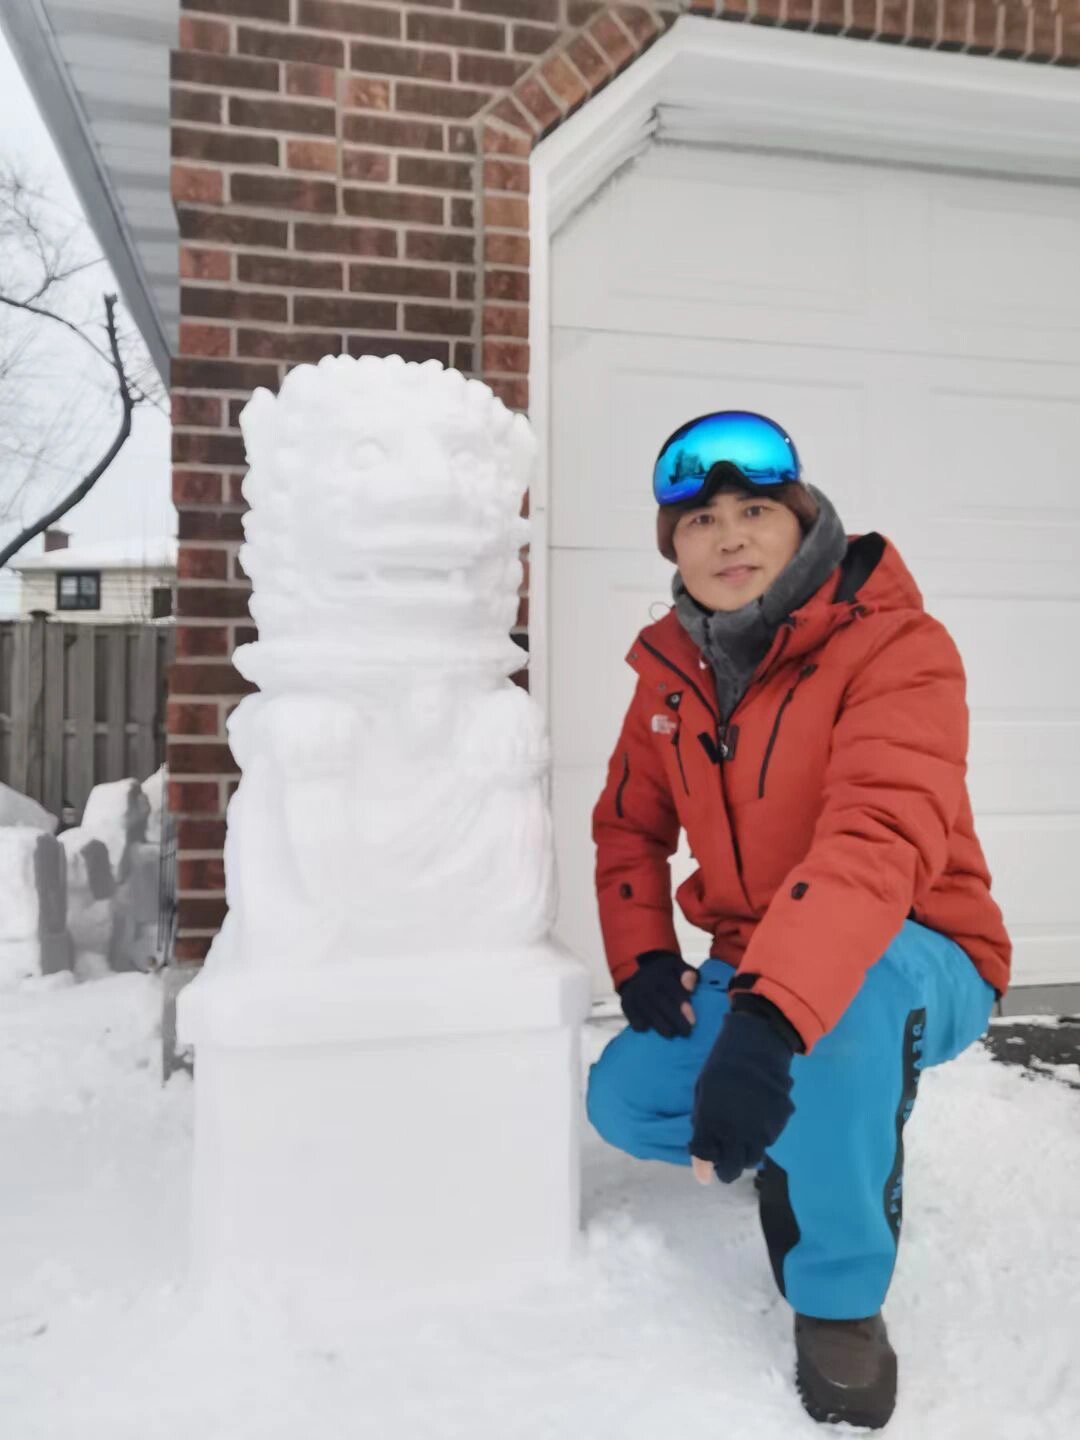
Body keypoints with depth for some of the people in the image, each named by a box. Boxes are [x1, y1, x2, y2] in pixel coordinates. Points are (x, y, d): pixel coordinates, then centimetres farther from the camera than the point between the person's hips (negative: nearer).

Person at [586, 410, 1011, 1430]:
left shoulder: (897, 647, -21)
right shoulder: (672, 668, 0)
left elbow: (881, 837, -37)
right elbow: (629, 825, 9)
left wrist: (770, 1017, -50)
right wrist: (641, 959, -7)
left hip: (916, 969, -6)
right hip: (749, 969, 6)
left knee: (845, 978, -39)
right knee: (623, 1100, -12)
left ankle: (841, 1295, -16)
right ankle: (825, 1129, 18)